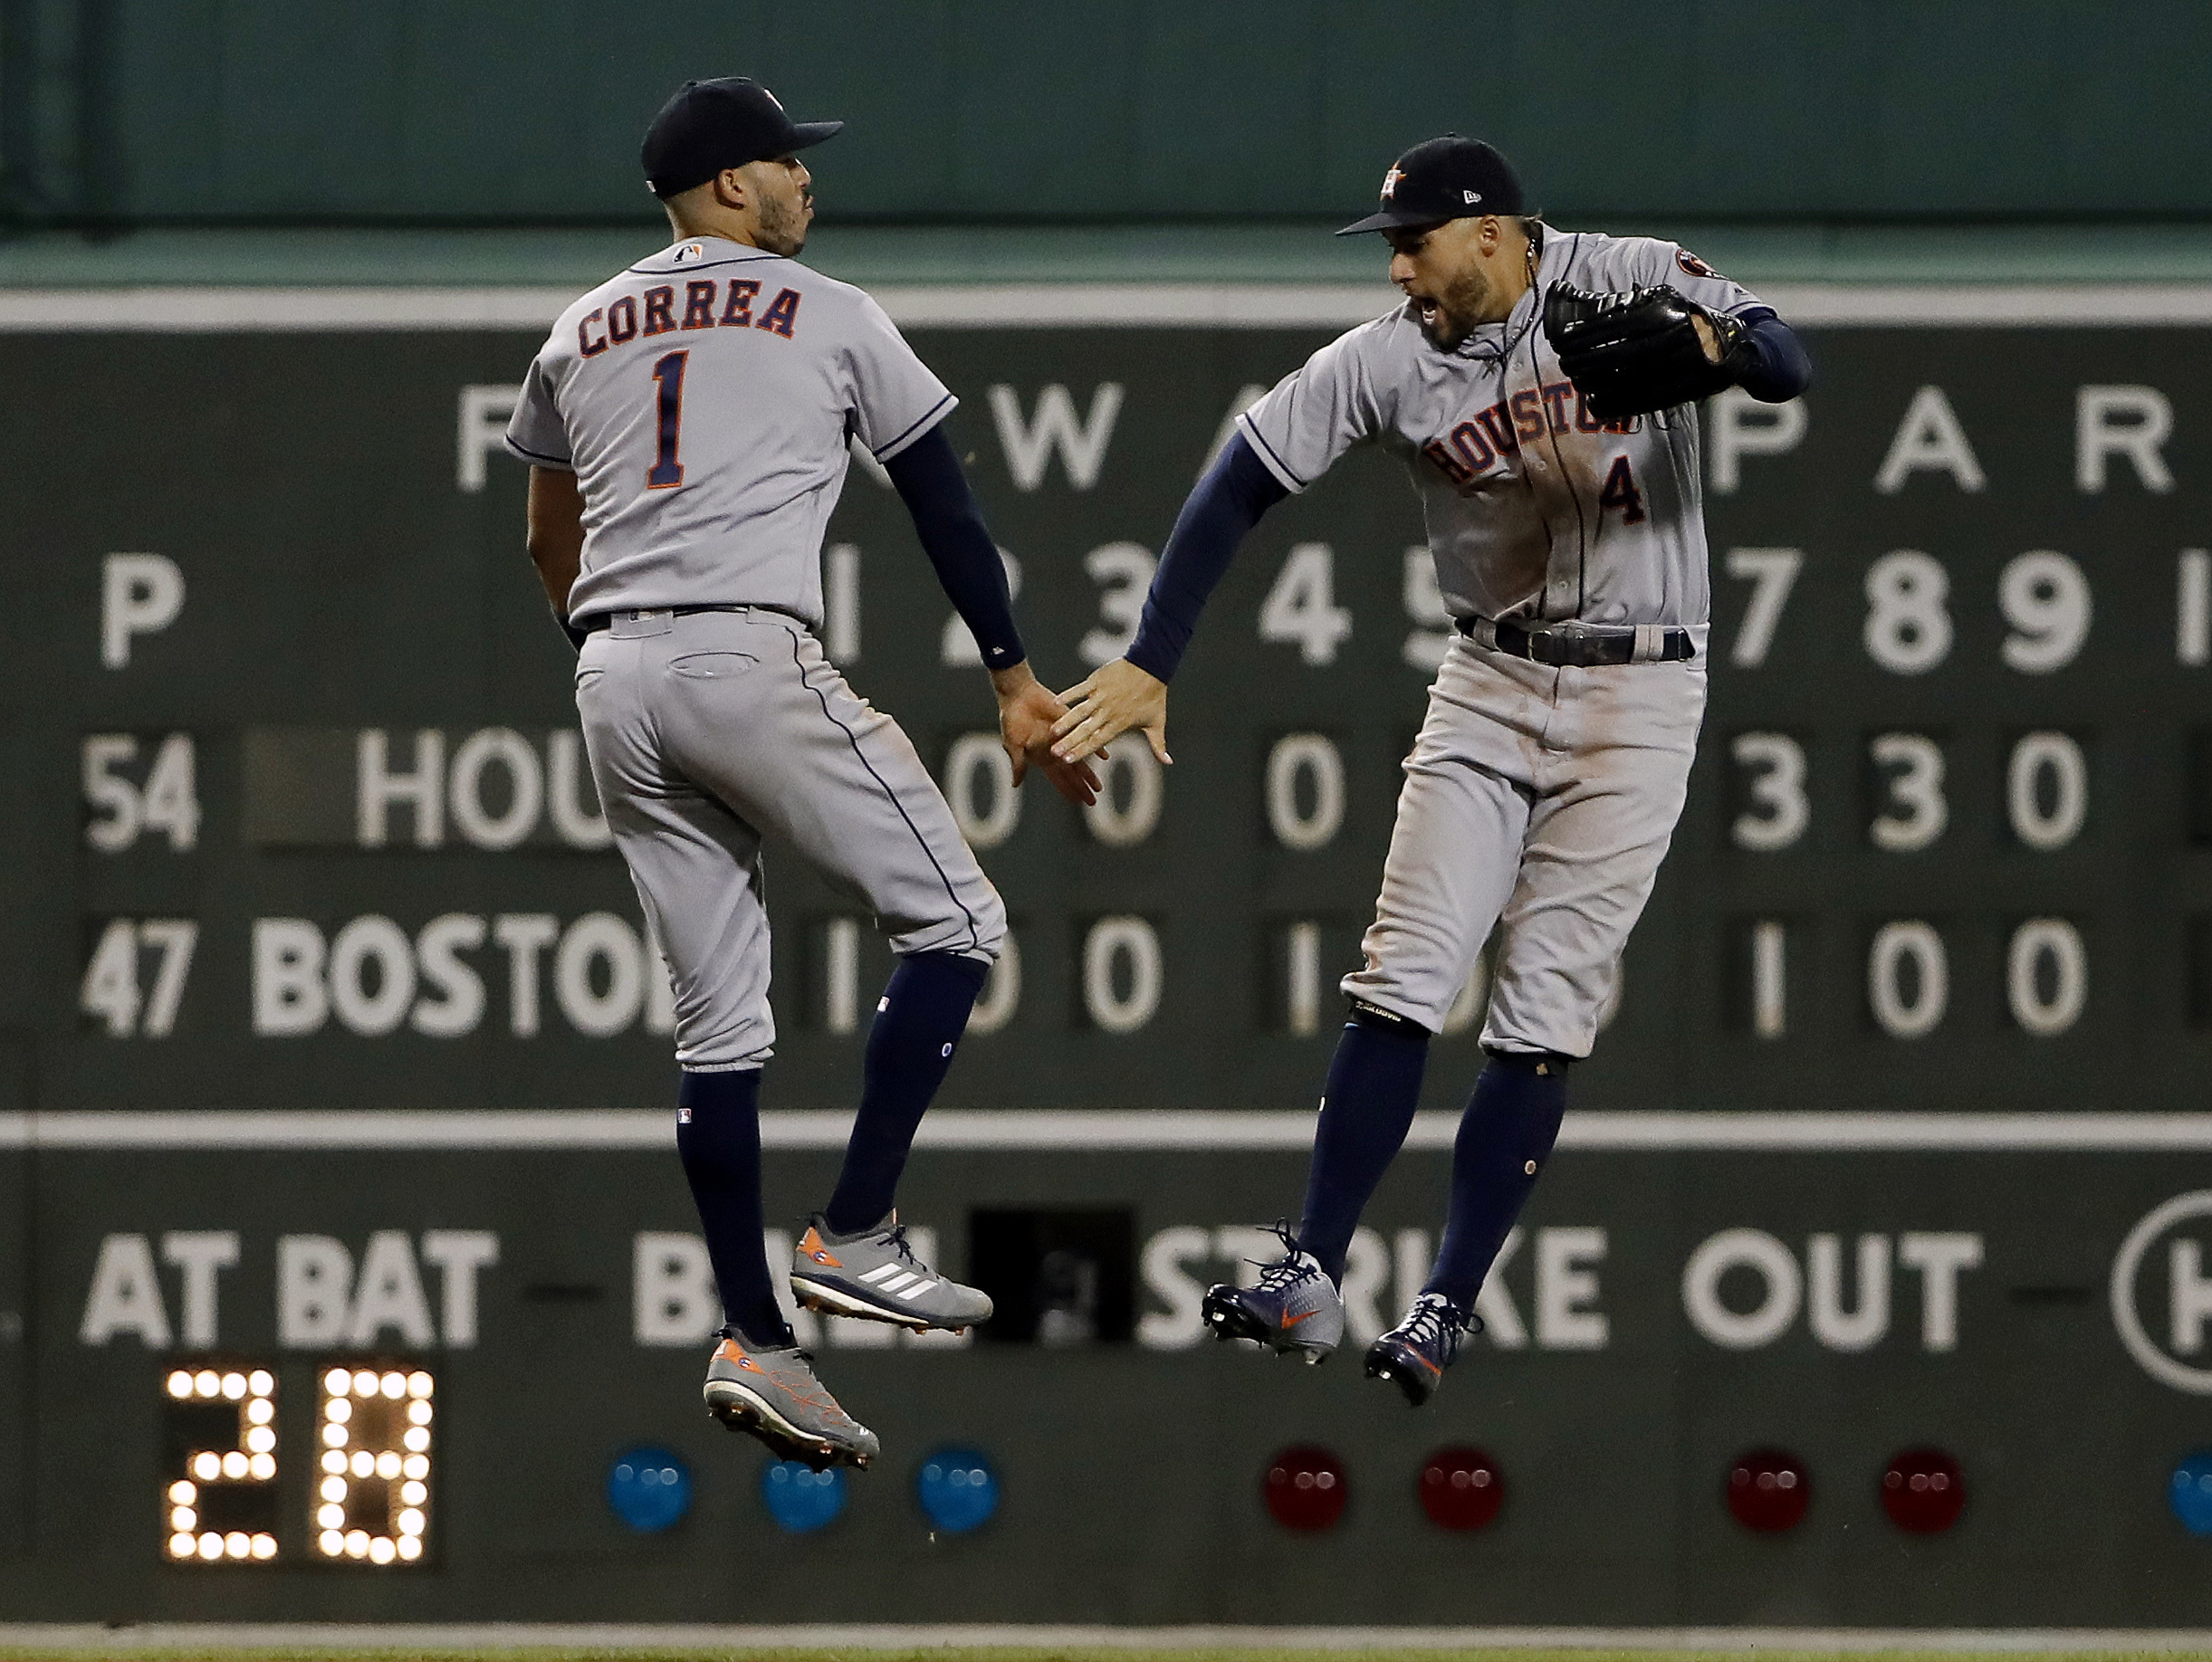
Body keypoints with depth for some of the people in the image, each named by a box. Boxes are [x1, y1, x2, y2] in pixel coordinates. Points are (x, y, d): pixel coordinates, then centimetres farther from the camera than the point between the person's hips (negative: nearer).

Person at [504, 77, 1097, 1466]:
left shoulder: (581, 334, 20)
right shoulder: (826, 314, 6)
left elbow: (551, 543, 26)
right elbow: (945, 508, 8)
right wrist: (1014, 680, 14)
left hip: (614, 677, 6)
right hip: (751, 658, -6)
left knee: (720, 1021, 8)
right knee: (954, 919, 3)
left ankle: (755, 1339, 2)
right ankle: (855, 1234, -7)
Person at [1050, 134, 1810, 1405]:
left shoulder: (1633, 285, -10)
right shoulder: (1389, 361, -2)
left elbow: (1784, 361, -23)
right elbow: (1240, 488, 0)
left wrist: (1685, 344, -45)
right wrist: (1150, 664, -6)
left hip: (1638, 695, -3)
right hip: (1491, 684, 3)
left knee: (1545, 1013, -6)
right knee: (1405, 980, -8)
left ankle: (1448, 1309, -3)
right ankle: (1313, 1276, -7)